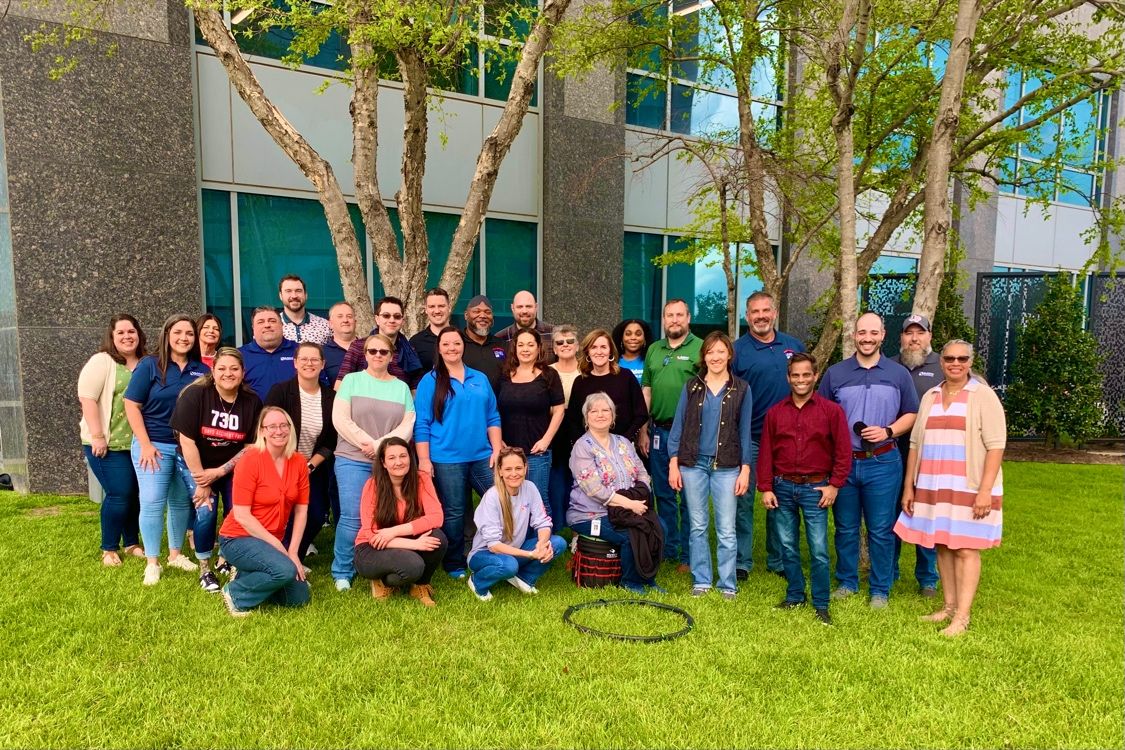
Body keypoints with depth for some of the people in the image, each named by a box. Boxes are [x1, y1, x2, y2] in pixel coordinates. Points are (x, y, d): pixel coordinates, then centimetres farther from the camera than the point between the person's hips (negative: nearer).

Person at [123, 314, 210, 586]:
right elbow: (131, 404, -7)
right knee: (152, 503, -1)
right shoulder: (150, 365, -5)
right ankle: (152, 563, 11)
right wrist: (145, 444, -13)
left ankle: (175, 554, 28)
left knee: (181, 502, 12)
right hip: (155, 445, -3)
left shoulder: (202, 370, 4)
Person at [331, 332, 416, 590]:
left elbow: (408, 424, 3)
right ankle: (342, 573, 9)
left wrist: (382, 445, -10)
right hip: (353, 460, -2)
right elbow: (340, 419, -4)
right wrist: (367, 443, -11)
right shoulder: (351, 380, 6)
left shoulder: (402, 387, 12)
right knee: (352, 518, -7)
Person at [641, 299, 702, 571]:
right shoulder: (654, 350, 13)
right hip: (660, 431, 5)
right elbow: (646, 391, 13)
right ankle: (668, 548, 27)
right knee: (663, 494, 13)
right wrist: (643, 431, 9)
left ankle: (688, 555, 14)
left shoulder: (700, 348, -4)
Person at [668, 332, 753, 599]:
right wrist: (673, 464, -1)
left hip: (726, 467, -1)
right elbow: (678, 426, 5)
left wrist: (745, 469, -2)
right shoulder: (691, 387, 5)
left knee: (726, 530, 2)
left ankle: (728, 584, 16)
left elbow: (745, 432, 3)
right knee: (698, 526, 9)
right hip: (693, 464, 1)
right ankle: (701, 580, 21)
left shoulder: (741, 389, 3)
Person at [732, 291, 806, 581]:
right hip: (748, 437, -3)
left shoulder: (794, 346, 8)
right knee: (743, 499, 2)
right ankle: (741, 561, 13)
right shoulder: (737, 350, -4)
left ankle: (778, 560, 26)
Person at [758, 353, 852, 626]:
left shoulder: (831, 411, -2)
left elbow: (843, 451, -1)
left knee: (818, 550, 0)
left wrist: (835, 485, -5)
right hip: (783, 488, 3)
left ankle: (821, 605, 13)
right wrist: (766, 488, 1)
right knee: (788, 547, 11)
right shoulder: (775, 412, 5)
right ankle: (794, 596, 26)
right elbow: (765, 452, 5)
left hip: (816, 488, -2)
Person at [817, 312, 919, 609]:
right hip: (843, 462, 1)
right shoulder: (835, 373, 5)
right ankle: (846, 582, 26)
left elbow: (911, 414, 8)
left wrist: (888, 431, -10)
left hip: (883, 463, -1)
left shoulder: (898, 374, 5)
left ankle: (880, 590, 19)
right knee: (845, 528, 11)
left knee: (881, 530, 6)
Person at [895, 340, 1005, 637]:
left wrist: (985, 490, -16)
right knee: (942, 546, 10)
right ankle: (948, 607, 21)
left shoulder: (983, 396, -4)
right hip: (933, 488, 5)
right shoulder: (929, 397, 11)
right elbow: (915, 444, 13)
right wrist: (909, 487, 10)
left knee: (965, 549, -2)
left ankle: (962, 617, 3)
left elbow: (996, 446, -9)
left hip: (969, 489, -5)